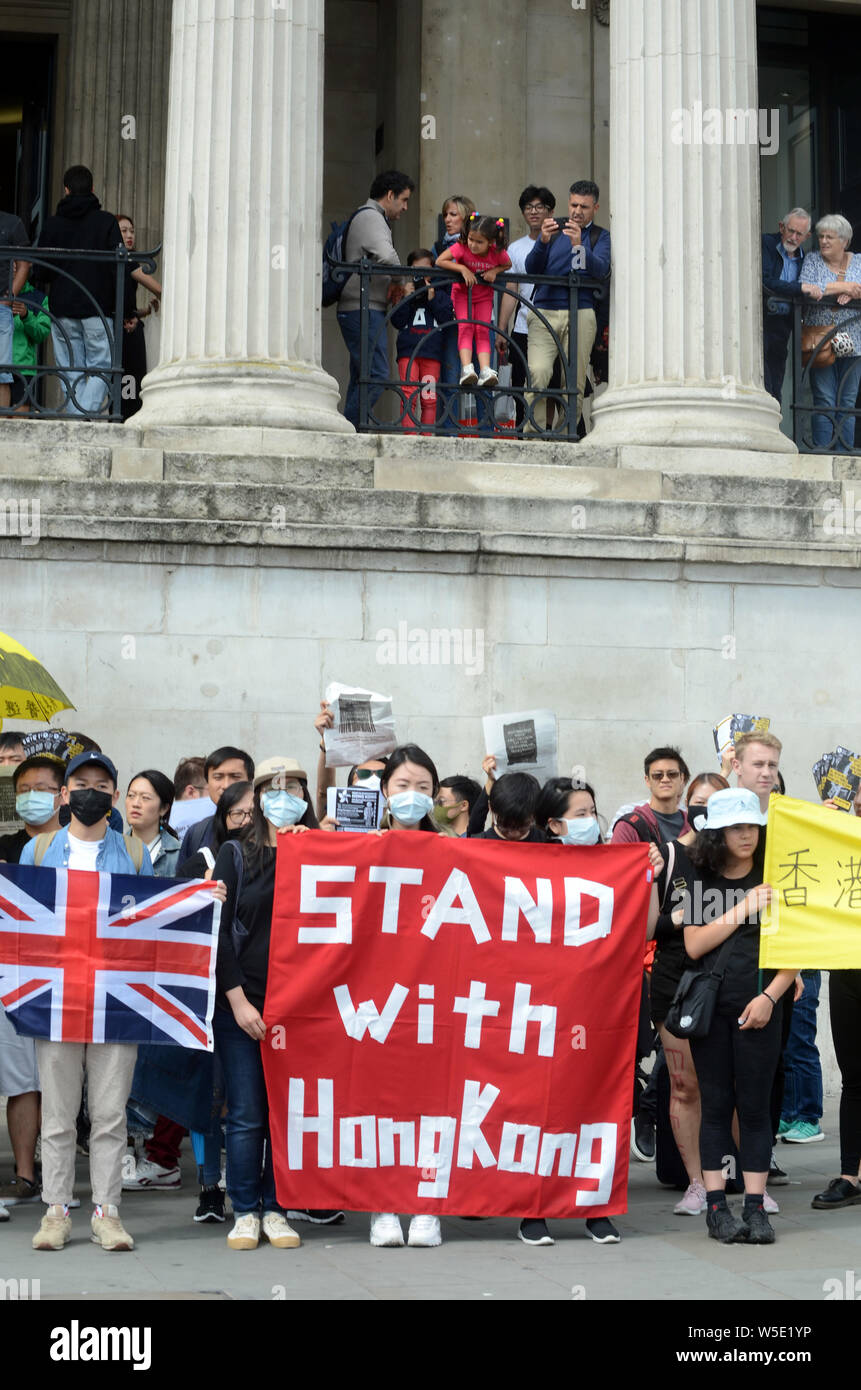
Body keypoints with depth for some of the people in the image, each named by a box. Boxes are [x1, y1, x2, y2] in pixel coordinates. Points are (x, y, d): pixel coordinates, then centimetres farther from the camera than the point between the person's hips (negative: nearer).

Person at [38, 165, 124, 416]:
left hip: (62, 310, 2)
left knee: (71, 374, 7)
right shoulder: (106, 221, 1)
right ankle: (85, 416, -19)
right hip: (98, 309, -2)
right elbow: (118, 266, -4)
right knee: (100, 369, -1)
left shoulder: (52, 224, 8)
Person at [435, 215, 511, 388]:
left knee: (482, 330, -11)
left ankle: (485, 372, -22)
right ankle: (467, 369, -30)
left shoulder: (498, 253, -20)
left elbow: (508, 265, 1)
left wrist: (495, 270, -20)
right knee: (465, 327, -18)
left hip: (484, 295, 1)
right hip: (462, 291, -1)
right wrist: (462, 268, -30)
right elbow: (440, 261, -22)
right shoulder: (461, 247, -24)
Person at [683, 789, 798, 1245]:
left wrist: (769, 996, -10)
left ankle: (755, 1207, 4)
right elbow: (694, 945, -4)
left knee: (754, 1105, 1)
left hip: (759, 1008, -1)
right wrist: (744, 908, -10)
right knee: (715, 1105, 3)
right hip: (709, 1005, 1)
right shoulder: (701, 882, 7)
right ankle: (716, 1207, 6)